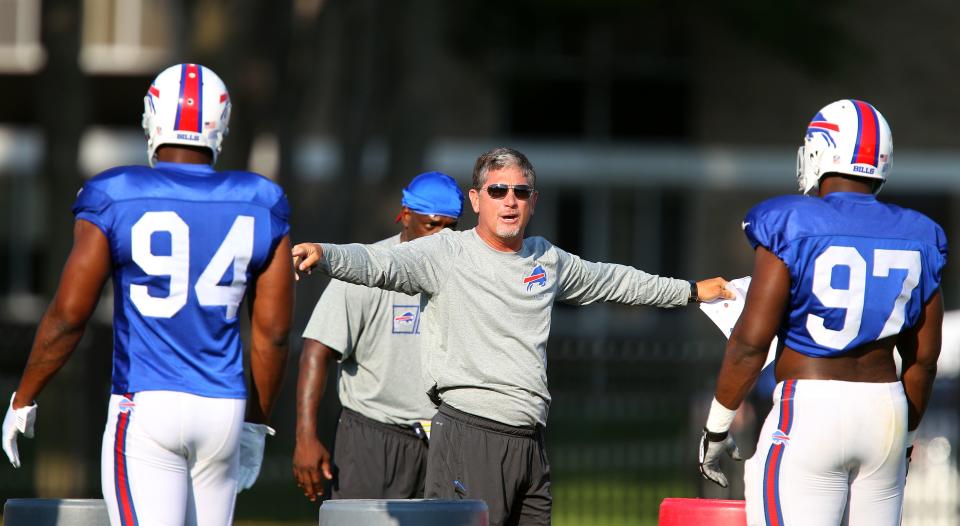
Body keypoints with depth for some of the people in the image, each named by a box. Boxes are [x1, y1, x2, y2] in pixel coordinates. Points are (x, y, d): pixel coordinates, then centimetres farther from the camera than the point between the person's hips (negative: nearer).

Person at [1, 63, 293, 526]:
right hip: (224, 410, 4)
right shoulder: (260, 210, 4)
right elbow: (272, 331, 6)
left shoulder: (115, 202, -5)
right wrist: (255, 424, 18)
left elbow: (68, 316, -6)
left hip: (145, 406, -4)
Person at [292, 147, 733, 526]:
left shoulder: (548, 260, 17)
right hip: (468, 435, -6)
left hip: (530, 446, 7)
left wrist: (690, 291, 43)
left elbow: (614, 281, 33)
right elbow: (377, 264, -18)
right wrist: (323, 254, -39)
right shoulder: (447, 253, -3)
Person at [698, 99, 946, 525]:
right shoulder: (913, 239, 7)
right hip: (886, 410, 5)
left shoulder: (790, 230, -7)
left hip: (809, 411, -5)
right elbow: (923, 357, 12)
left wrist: (716, 427, 0)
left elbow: (751, 340, -10)